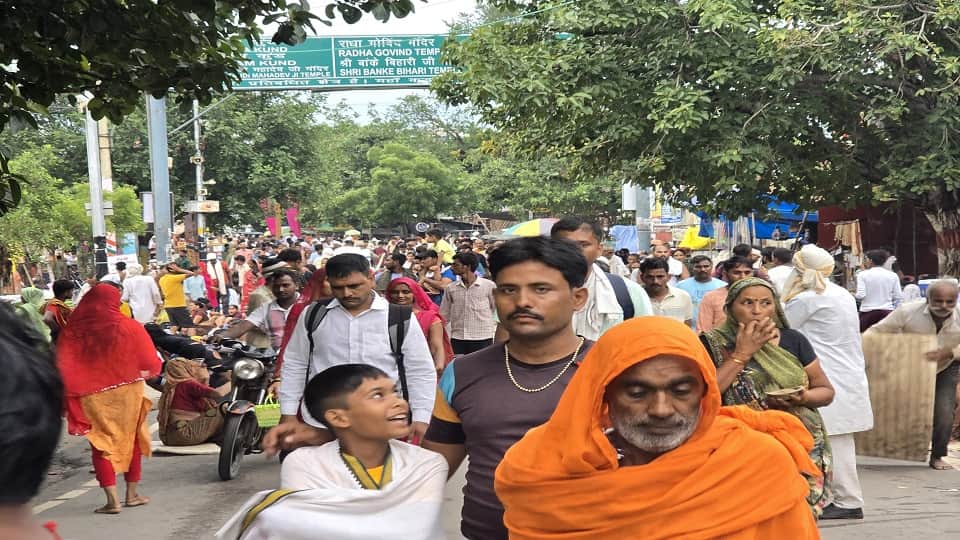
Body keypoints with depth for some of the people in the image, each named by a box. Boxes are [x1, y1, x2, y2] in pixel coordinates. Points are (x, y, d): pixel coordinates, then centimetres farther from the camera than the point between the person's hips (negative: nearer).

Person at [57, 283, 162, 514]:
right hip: (127, 393, 0)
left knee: (102, 445, 8)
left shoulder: (72, 332, -8)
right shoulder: (131, 328, -10)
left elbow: (63, 368, -7)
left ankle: (112, 500, -1)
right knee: (131, 441, 17)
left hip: (92, 398, 0)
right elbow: (151, 363, -5)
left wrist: (67, 400, 3)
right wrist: (136, 371, 16)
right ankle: (132, 493, 24)